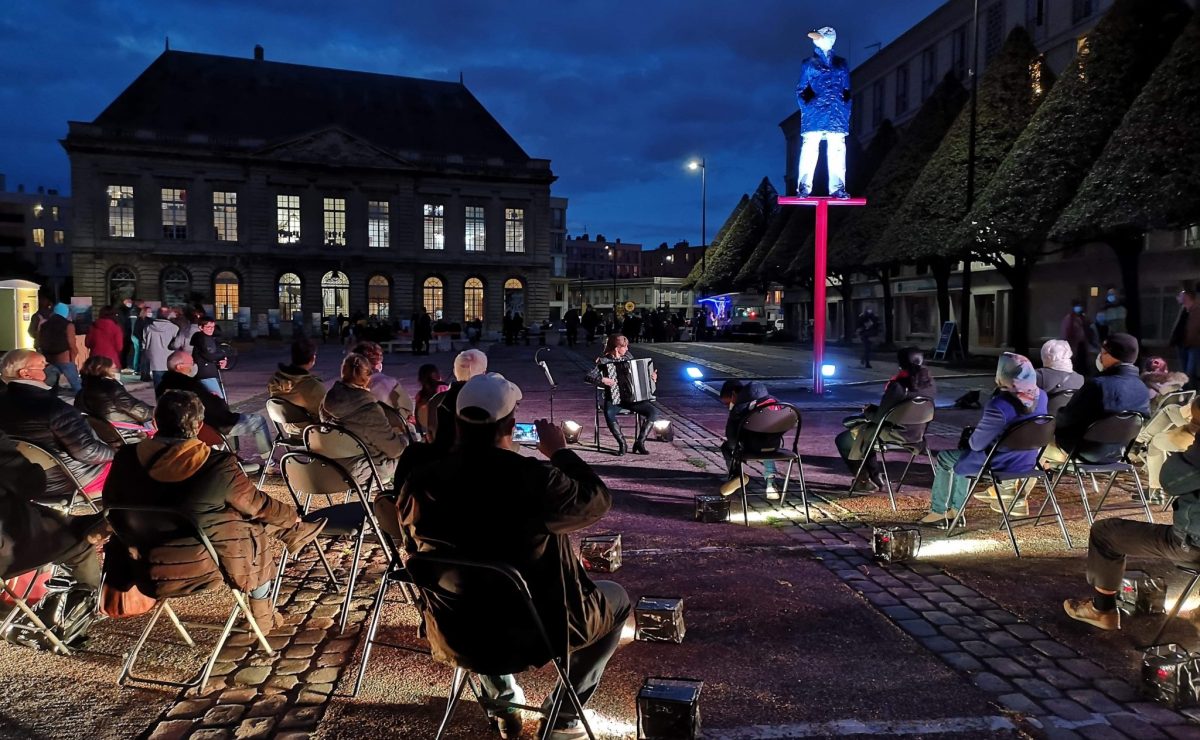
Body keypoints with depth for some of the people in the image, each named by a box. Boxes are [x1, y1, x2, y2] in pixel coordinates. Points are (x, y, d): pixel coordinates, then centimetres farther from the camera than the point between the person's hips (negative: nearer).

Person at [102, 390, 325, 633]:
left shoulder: (126, 459, -13)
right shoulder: (218, 467, -23)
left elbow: (112, 504, 7)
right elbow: (259, 506, -6)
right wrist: (292, 516, 15)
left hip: (145, 570, 5)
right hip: (201, 568, -5)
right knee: (256, 534, 25)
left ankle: (290, 533, 43)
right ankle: (263, 617, 38)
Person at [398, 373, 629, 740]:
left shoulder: (420, 482, -13)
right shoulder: (535, 479, -27)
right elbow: (599, 501, -7)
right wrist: (560, 452, 3)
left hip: (455, 635, 4)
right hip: (534, 632, -4)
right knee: (617, 599, 22)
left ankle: (503, 702, 36)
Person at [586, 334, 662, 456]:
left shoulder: (628, 356, 11)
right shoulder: (603, 361, -2)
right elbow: (589, 377, -10)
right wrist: (602, 380, -26)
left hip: (632, 397, 4)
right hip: (614, 399, -4)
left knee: (654, 412, -18)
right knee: (609, 414, -38)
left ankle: (640, 442, -7)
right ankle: (622, 443, -19)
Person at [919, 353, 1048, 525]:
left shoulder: (1000, 406, -32)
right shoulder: (1041, 396, -8)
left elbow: (977, 444, -19)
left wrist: (970, 438, 4)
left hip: (1000, 464, -7)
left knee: (944, 457, 16)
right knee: (962, 455, 29)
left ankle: (938, 512, 26)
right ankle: (955, 509, 35)